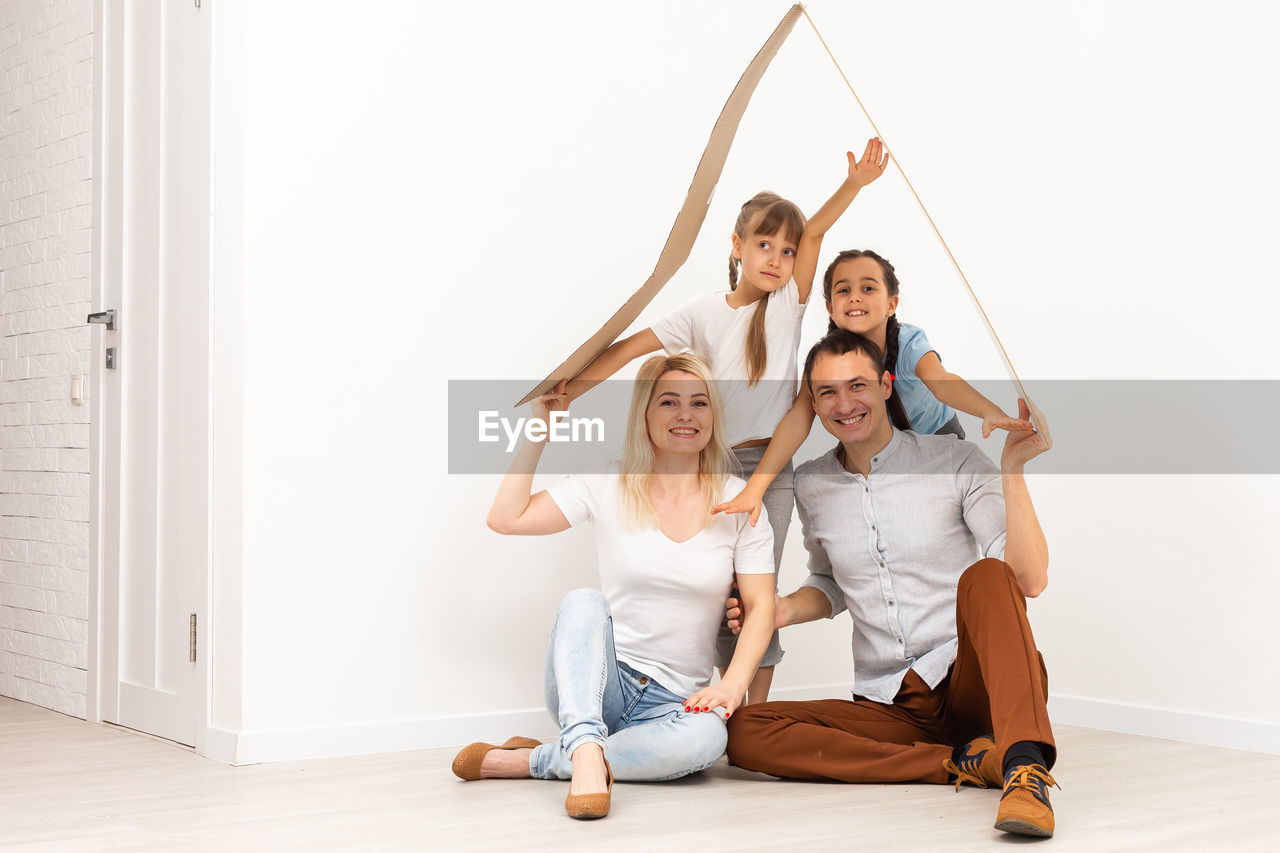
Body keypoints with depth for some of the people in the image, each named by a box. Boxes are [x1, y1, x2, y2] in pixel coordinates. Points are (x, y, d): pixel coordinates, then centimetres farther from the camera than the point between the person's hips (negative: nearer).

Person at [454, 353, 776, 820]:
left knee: (706, 737, -35)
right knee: (583, 602, -31)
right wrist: (541, 429, -4)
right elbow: (505, 518, -5)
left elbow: (760, 606, 0)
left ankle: (532, 761, -26)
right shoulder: (608, 488, 1)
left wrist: (733, 683, -15)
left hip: (674, 701, 1)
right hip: (599, 682, 0)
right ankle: (586, 752, -47)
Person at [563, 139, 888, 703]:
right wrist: (564, 392, -4)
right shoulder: (703, 314, 1)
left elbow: (814, 233, -13)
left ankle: (757, 710, 10)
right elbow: (632, 347, 1)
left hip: (771, 465, -1)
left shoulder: (789, 302, 0)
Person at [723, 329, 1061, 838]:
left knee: (985, 576, -33)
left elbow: (1029, 581, -12)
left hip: (978, 684, -4)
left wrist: (1012, 468, -20)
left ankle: (1024, 765, -45)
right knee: (743, 733, -21)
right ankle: (963, 762, -23)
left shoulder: (955, 462, -2)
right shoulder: (812, 486, 11)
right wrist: (785, 610, 5)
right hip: (890, 706, 4)